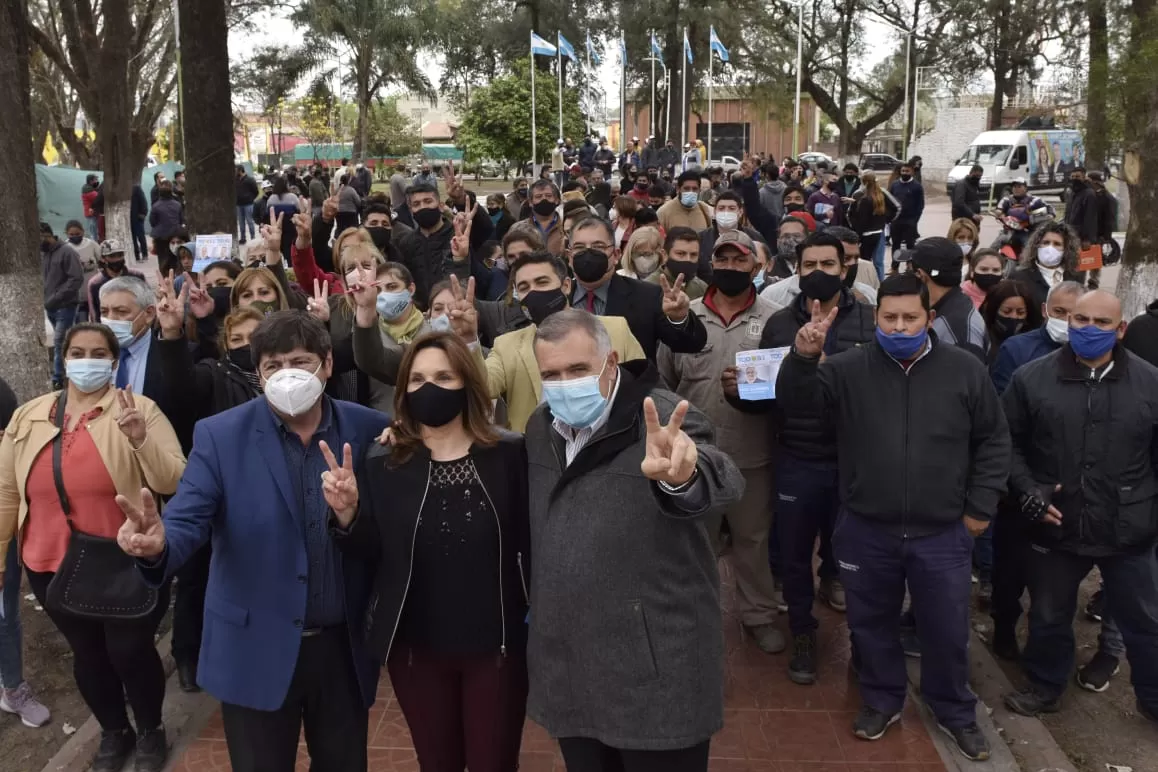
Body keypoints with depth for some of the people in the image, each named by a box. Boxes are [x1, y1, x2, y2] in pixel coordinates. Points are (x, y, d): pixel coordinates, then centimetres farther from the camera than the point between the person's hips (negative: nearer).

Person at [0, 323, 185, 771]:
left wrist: (141, 439, -30)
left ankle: (150, 731, 34)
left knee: (130, 652, 7)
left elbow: (173, 481, -15)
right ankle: (113, 731, 41)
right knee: (86, 655, 18)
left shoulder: (139, 410, -9)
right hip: (53, 566, 4)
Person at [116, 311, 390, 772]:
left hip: (344, 647, 1)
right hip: (256, 651, -1)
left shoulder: (369, 430, -4)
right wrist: (157, 545, -36)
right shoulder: (219, 435, -7)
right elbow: (187, 521, -14)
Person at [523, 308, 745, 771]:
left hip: (654, 670, -5)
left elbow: (724, 484, -36)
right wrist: (536, 608, 8)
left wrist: (683, 476, -58)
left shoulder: (660, 417, -15)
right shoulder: (540, 429, 5)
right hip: (566, 671, 6)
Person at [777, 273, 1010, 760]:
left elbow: (993, 440, 5)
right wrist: (803, 358, -31)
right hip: (865, 531, 0)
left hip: (941, 534, 0)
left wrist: (981, 505, 2)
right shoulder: (850, 368, -5)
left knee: (947, 630, 14)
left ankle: (954, 711, 38)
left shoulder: (965, 370, -3)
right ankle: (882, 701, 40)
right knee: (872, 624, 17)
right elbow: (794, 403, -13)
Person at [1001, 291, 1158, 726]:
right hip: (1055, 526, 0)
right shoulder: (1032, 378, -5)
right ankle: (1045, 687, 40)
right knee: (1049, 616, 17)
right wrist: (1028, 491, -9)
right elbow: (1007, 443, 2)